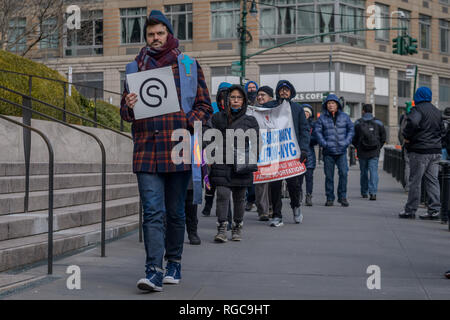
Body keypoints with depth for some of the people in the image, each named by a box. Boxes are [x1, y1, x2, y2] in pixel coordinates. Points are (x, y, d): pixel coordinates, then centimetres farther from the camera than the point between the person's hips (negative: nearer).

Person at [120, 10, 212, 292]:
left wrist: (186, 124, -10)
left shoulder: (189, 65, 9)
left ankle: (174, 263, 25)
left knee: (175, 212, 10)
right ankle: (154, 272, -12)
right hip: (147, 150, 1)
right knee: (153, 212, -8)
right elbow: (125, 113, 17)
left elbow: (205, 106, 8)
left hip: (179, 150, 0)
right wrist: (129, 106, -6)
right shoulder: (136, 67, 14)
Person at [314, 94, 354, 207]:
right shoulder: (322, 118, 5)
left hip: (341, 151, 1)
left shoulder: (344, 117, 10)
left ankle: (342, 197, 2)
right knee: (329, 175, 2)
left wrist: (346, 142, -2)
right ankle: (329, 198, 10)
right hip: (328, 152, -1)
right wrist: (324, 143, -11)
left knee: (343, 173, -9)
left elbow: (351, 129, 11)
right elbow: (317, 131, 1)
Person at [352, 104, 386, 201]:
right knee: (374, 171, -4)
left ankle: (364, 192, 21)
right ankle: (373, 192, -17)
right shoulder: (378, 123, 1)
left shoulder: (358, 123, -1)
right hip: (374, 153, 0)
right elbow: (383, 137, 5)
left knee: (364, 172, 13)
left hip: (362, 152, 1)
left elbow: (353, 138, 0)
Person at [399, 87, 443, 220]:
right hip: (436, 150, 7)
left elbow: (412, 122, -29)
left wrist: (406, 137, -16)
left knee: (415, 181, -1)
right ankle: (434, 210, 6)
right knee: (432, 180, 9)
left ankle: (410, 210, 5)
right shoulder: (437, 111, 16)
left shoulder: (417, 109, -10)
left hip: (420, 150, -7)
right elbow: (441, 129, 23)